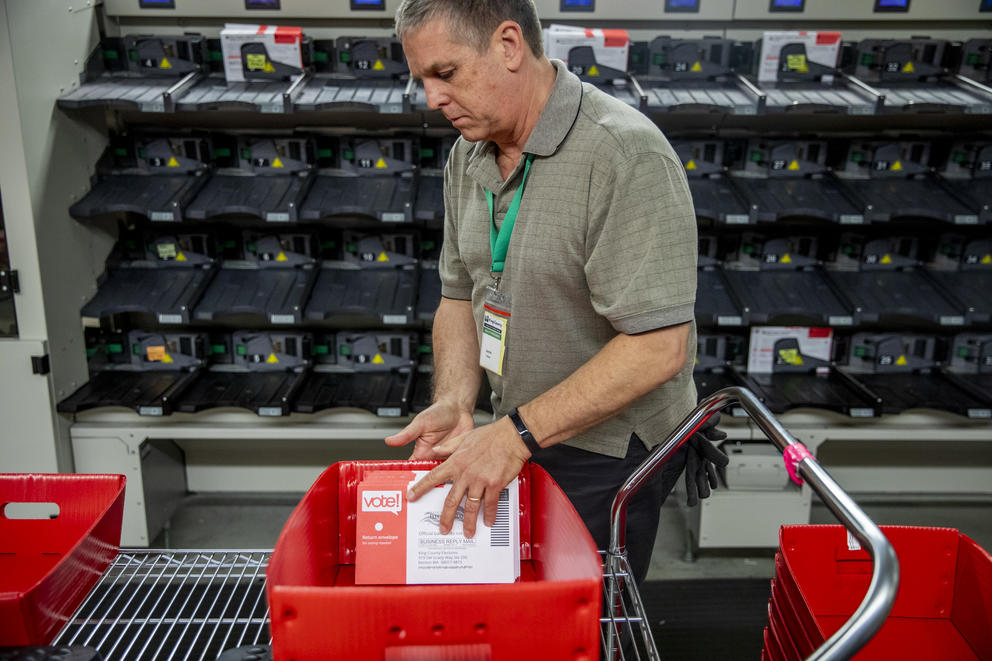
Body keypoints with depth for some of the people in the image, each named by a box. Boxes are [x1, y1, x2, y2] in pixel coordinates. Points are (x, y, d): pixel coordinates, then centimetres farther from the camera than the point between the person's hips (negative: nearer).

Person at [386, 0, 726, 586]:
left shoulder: (626, 155, -24)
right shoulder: (469, 154, 3)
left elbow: (658, 347, -27)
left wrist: (516, 433, -28)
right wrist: (454, 404, -7)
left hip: (607, 454, -7)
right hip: (519, 442, 7)